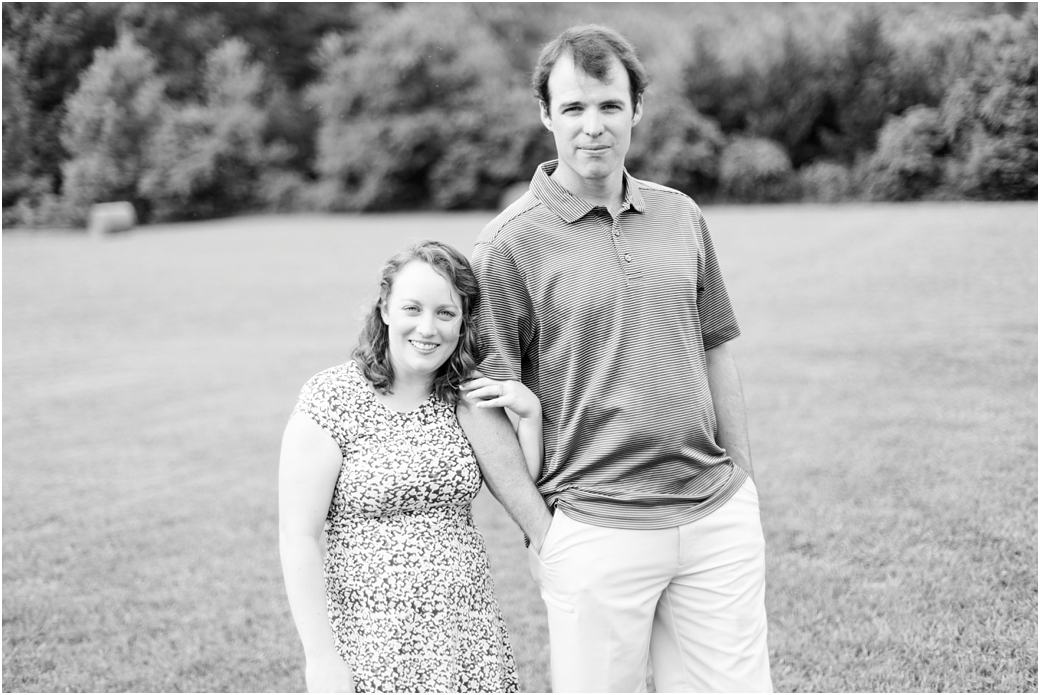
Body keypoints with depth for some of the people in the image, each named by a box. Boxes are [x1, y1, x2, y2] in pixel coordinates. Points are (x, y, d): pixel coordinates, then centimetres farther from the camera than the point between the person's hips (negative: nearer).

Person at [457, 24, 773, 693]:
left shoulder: (681, 216, 8)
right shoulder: (510, 243, -7)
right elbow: (480, 404, -7)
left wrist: (744, 485, 13)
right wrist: (543, 535, -9)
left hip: (719, 517, 4)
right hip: (597, 532, -4)